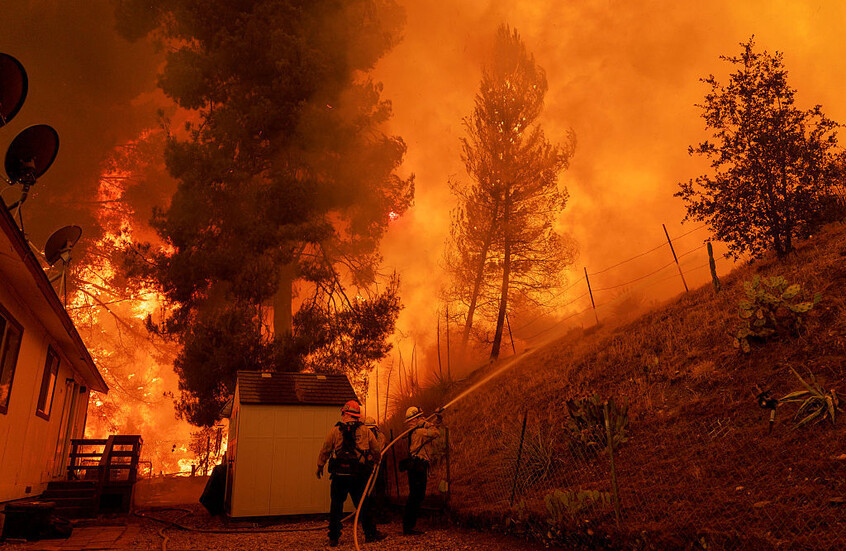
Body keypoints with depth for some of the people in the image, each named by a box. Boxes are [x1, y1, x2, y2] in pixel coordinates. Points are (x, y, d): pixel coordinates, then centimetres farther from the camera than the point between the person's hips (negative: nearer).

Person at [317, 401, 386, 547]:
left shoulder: (335, 431, -1)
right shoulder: (365, 431, 3)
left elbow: (325, 451, 5)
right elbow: (377, 450, 10)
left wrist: (320, 466, 20)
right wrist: (373, 462, 30)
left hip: (339, 475, -1)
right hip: (359, 476, 1)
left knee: (336, 506, 9)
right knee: (362, 505, 13)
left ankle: (333, 538, 11)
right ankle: (370, 533, 16)